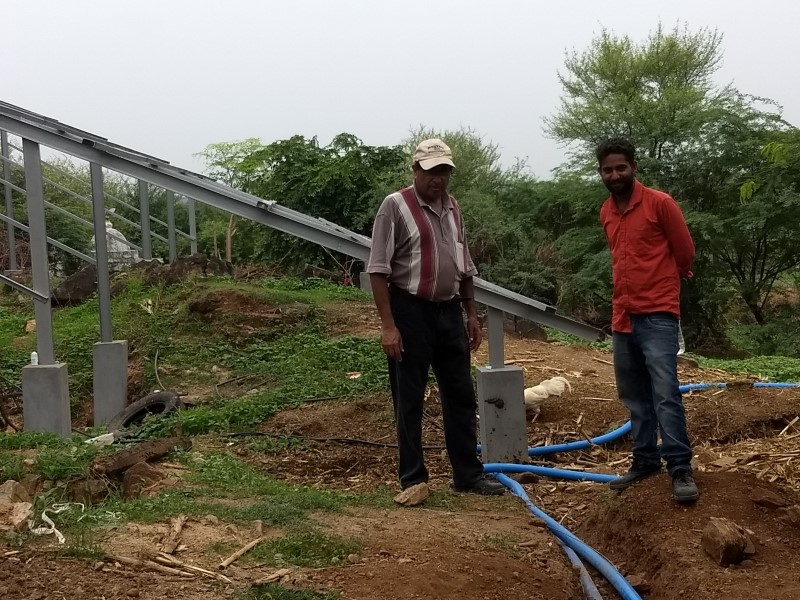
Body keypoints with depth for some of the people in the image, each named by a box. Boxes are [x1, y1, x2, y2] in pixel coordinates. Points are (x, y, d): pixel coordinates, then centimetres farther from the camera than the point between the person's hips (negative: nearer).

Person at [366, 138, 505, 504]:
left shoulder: (453, 208, 12)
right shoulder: (396, 206, -9)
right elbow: (378, 270, -12)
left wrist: (471, 314, 16)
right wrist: (388, 324, -18)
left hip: (449, 312, 7)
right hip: (411, 312, -6)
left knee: (461, 396, 10)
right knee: (409, 401, 2)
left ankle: (468, 474, 20)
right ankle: (413, 479, 11)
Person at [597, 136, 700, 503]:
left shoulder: (660, 203, -7)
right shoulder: (605, 213, 12)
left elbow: (685, 252, 1)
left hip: (657, 315, -6)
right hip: (622, 318, 6)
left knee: (665, 394, -12)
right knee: (634, 397, 11)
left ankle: (680, 469, -9)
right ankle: (645, 461, 20)